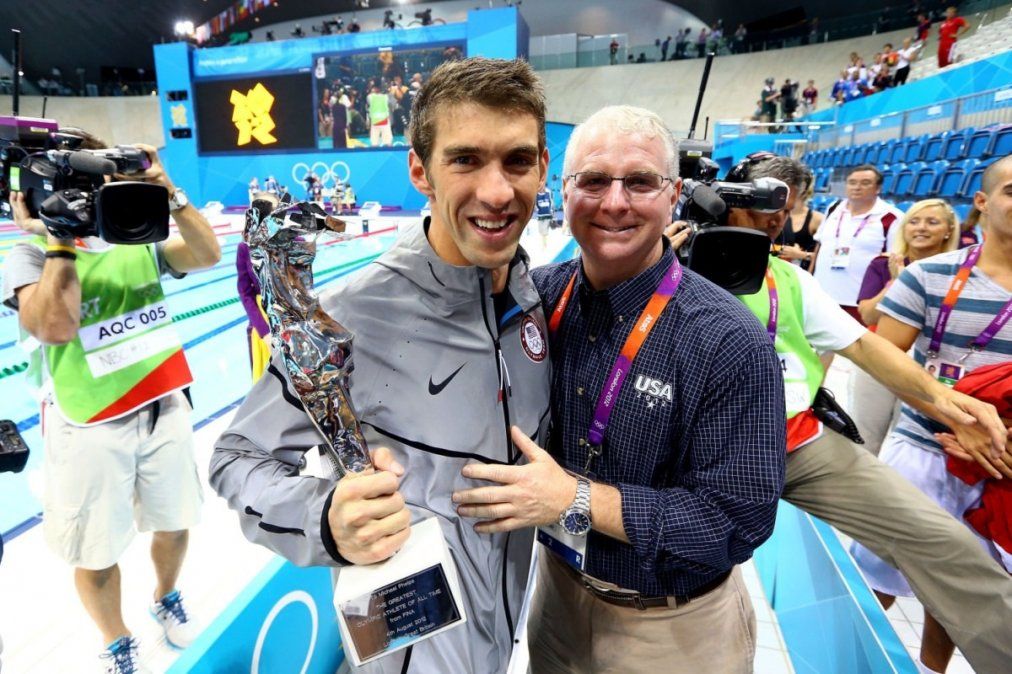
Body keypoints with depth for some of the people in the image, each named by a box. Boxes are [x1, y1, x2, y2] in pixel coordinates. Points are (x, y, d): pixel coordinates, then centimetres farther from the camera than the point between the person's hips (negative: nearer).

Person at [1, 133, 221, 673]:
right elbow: (56, 326, -23)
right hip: (89, 427, -3)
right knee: (96, 556, 13)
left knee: (173, 525, 20)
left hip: (163, 409, 3)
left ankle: (166, 599, 50)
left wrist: (169, 195, -20)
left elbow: (207, 255, -11)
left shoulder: (135, 239, 3)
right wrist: (59, 239, -20)